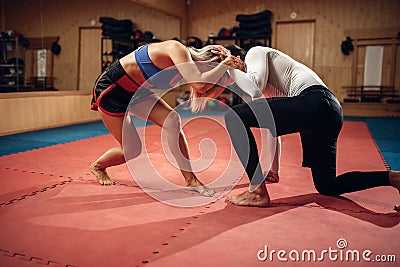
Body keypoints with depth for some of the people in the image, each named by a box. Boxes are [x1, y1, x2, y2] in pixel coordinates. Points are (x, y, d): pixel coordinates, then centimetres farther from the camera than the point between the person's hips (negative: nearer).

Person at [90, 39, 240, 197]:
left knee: (173, 120, -13)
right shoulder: (178, 49, -29)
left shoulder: (184, 61, -4)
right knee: (133, 151, -2)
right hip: (111, 89, -7)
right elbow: (200, 86, -43)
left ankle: (190, 179, -6)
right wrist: (224, 64, -29)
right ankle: (97, 166, 30)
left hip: (136, 92, 7)